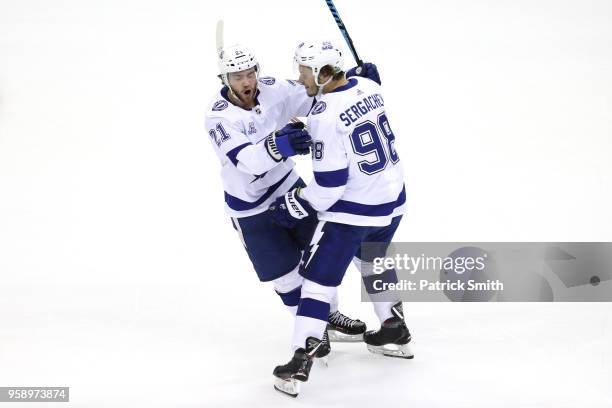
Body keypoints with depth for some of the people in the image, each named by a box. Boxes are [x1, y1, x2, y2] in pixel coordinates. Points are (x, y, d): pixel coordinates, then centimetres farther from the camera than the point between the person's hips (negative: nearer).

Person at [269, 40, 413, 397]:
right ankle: (395, 332, 41)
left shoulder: (324, 117, -22)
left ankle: (300, 364, 0)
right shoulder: (369, 88, 0)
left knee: (319, 277, 0)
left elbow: (329, 186, -22)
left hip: (352, 210, -8)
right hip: (392, 199, 8)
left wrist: (294, 206, -8)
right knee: (373, 259, 30)